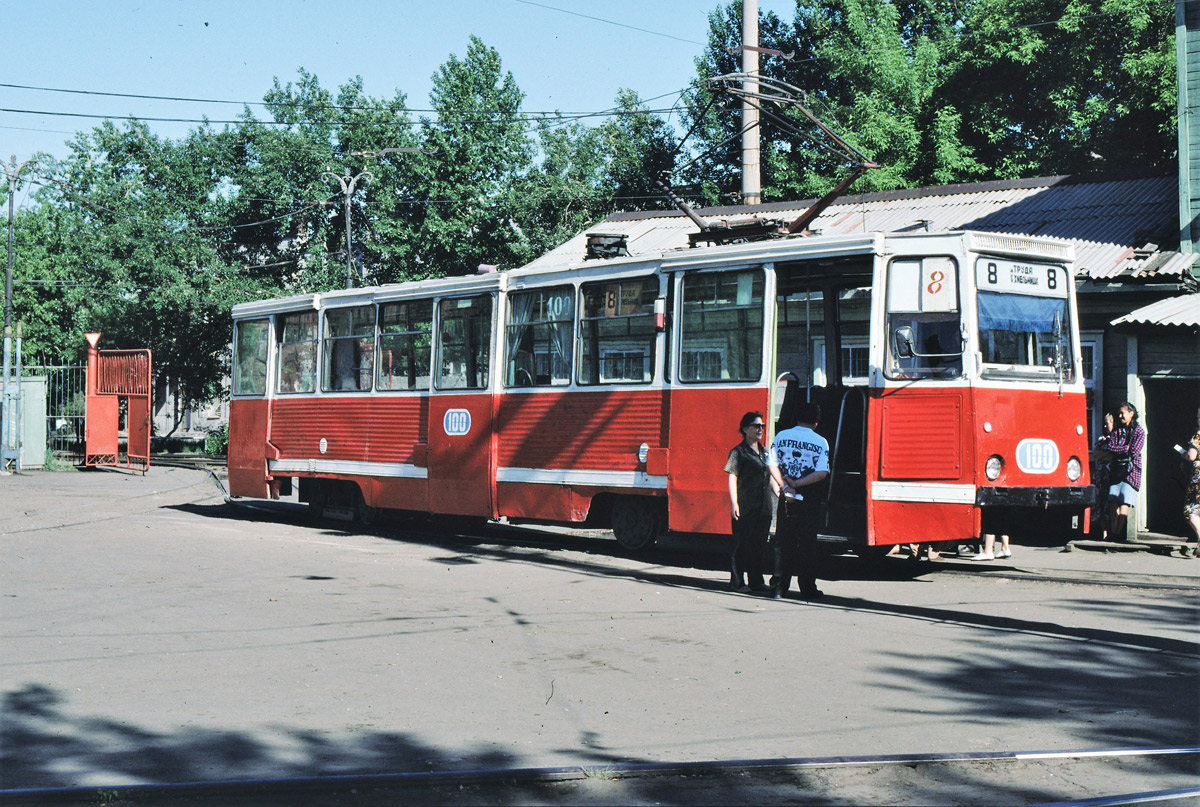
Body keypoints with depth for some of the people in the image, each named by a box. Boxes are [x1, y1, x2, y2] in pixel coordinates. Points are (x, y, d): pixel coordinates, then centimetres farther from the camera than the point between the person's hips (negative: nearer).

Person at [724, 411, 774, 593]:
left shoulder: (764, 451, 17)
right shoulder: (738, 452, -3)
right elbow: (732, 478, -8)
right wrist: (734, 503, -16)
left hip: (763, 507, 7)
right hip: (745, 508, -7)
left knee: (760, 544, 8)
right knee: (741, 544, -2)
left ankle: (756, 581, 16)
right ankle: (737, 581, 4)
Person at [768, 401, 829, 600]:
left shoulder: (781, 436, 3)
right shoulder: (820, 442, -3)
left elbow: (773, 466, -4)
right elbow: (822, 473, -12)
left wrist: (785, 486, -10)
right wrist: (797, 484, -10)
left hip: (787, 499, 2)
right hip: (810, 499, -2)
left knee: (782, 541, 8)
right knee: (807, 543, 4)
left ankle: (778, 587, 7)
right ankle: (807, 588, 6)